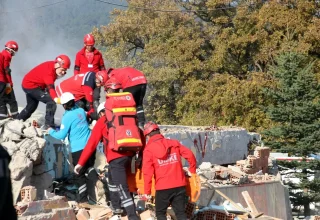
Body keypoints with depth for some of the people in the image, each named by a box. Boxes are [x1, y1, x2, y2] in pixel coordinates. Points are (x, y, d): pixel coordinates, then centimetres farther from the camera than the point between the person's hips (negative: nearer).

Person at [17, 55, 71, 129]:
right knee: (51, 101, -20)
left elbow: (48, 84, 11)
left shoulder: (53, 67, -2)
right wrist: (55, 98, -57)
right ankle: (49, 126, -19)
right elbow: (50, 86, -45)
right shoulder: (48, 69, -31)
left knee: (31, 106, 28)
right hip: (31, 85, -10)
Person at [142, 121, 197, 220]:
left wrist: (147, 191, -2)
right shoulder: (174, 143, 9)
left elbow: (147, 171, -9)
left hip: (163, 187, -3)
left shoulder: (149, 148, -3)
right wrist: (192, 171, 20)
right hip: (179, 185, 3)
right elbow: (189, 155, 4)